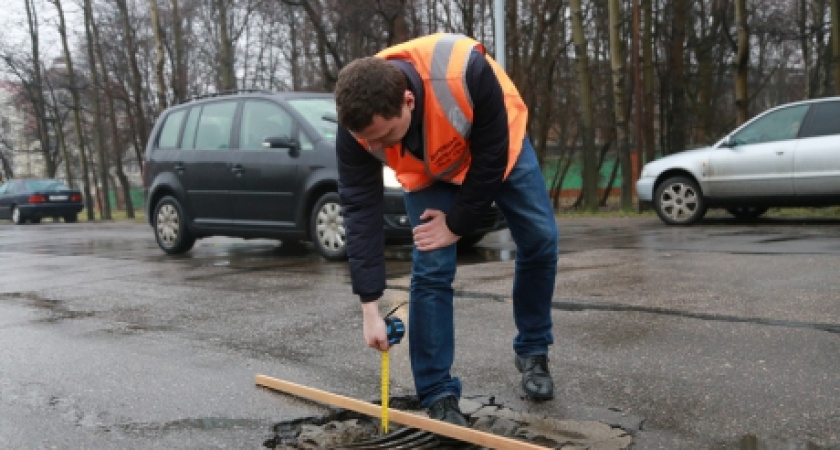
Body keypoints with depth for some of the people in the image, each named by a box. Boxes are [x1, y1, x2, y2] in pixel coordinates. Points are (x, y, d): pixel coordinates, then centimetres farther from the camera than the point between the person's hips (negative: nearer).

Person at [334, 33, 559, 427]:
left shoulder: (466, 71, -44)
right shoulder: (358, 124, -33)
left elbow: (491, 159, -29)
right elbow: (359, 210, -29)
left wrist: (456, 225, -20)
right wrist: (370, 307, -29)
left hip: (499, 148, 0)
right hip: (427, 172, 1)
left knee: (540, 241, -2)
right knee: (431, 270, -11)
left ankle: (532, 351, 20)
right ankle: (437, 395, 0)